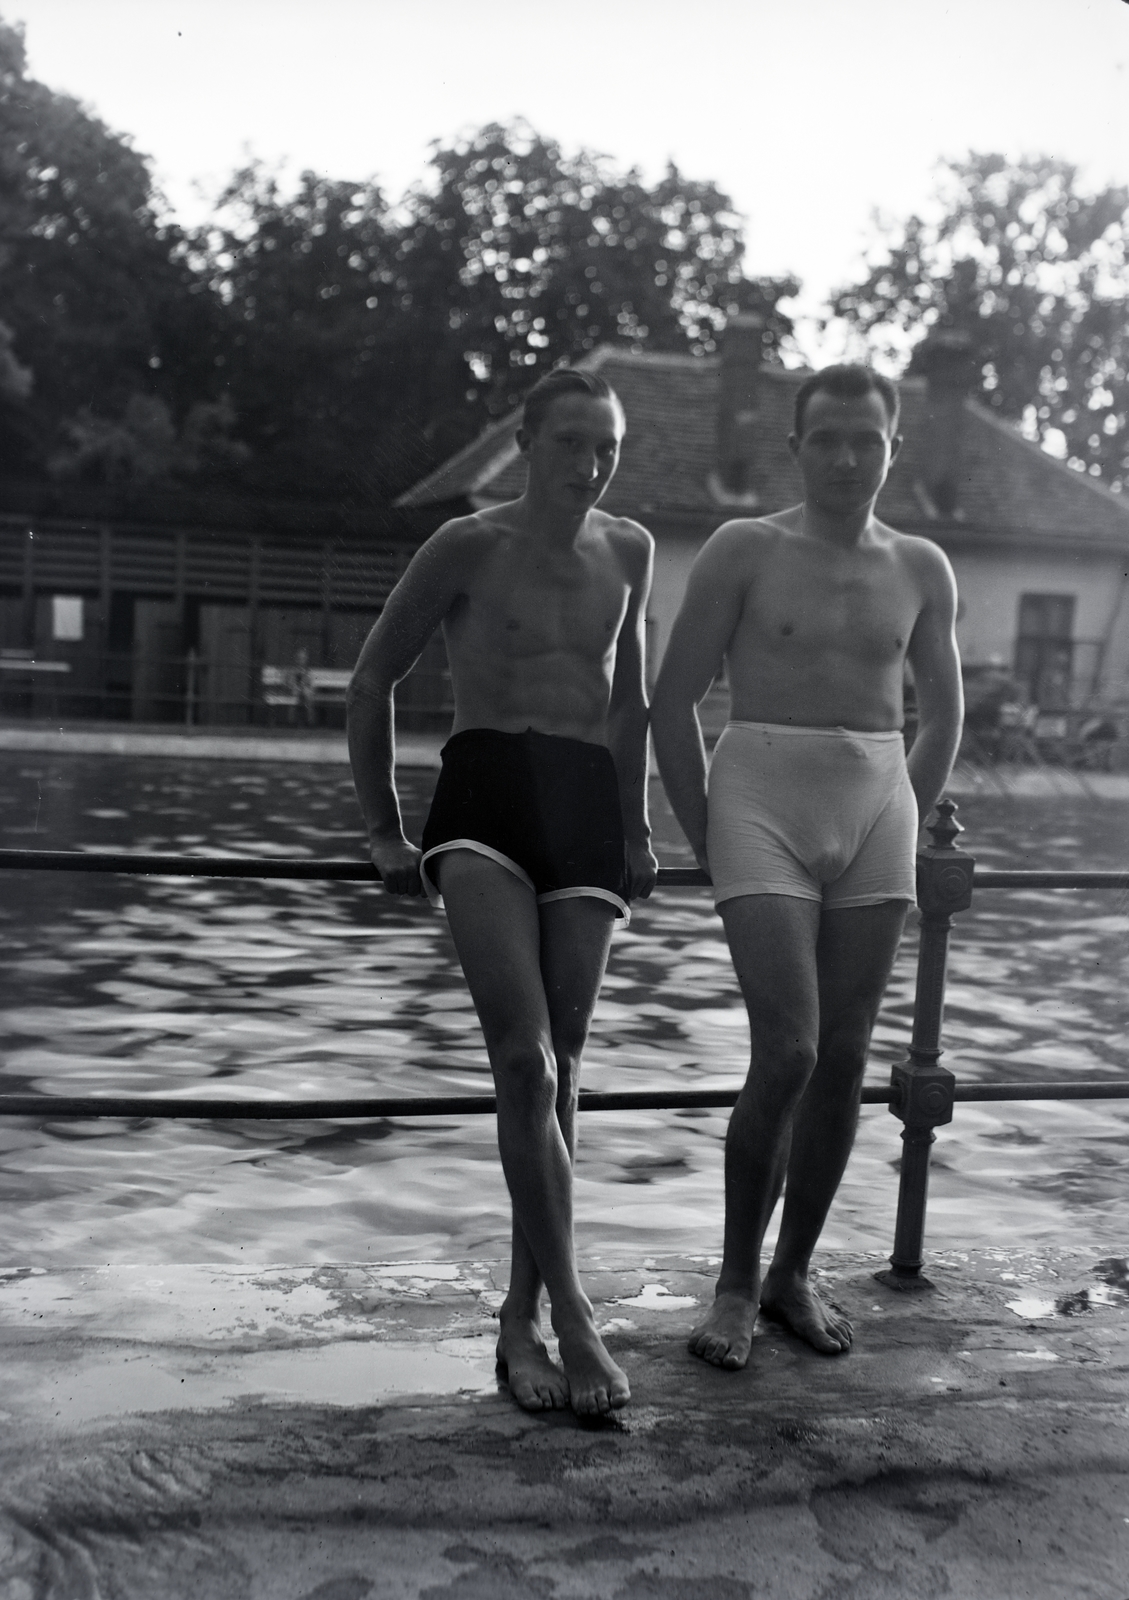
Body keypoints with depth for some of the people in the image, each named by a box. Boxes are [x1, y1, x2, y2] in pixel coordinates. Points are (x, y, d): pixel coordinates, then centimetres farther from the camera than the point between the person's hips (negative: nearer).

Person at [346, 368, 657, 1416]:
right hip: (484, 798, -3)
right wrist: (384, 835, 8)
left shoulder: (628, 552, 14)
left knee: (555, 1068, 2)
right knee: (525, 1057, -19)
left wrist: (634, 828, 23)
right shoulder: (470, 546, 1)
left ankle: (522, 1315, 13)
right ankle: (571, 1310, -15)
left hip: (586, 809, 4)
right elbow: (372, 681, 8)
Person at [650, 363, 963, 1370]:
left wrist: (901, 828, 14)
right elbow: (673, 702, 0)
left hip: (877, 805, 4)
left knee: (845, 1060, 5)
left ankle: (794, 1273, 21)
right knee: (787, 1052, -13)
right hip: (764, 801, -4)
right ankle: (736, 1286, 5)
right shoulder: (745, 551, 0)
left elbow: (941, 715, 22)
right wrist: (706, 840, -2)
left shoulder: (921, 570, 11)